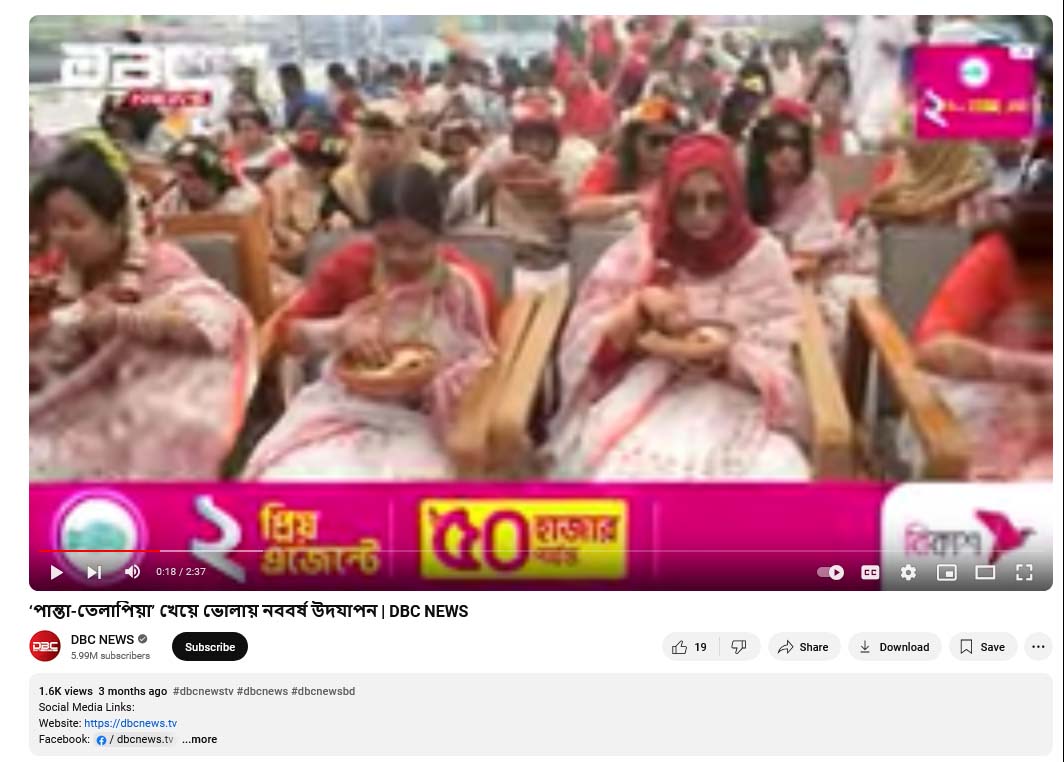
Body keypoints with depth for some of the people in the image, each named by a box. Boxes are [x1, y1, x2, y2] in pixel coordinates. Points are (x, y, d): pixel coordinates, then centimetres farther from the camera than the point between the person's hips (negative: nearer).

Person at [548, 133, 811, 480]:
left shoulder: (763, 256, 3)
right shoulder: (637, 251, 3)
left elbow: (775, 360, 2)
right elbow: (588, 345, 0)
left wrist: (730, 354, -19)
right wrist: (640, 306, -17)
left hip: (732, 397, 1)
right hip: (644, 392, -1)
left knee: (769, 468, -29)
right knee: (626, 464, -32)